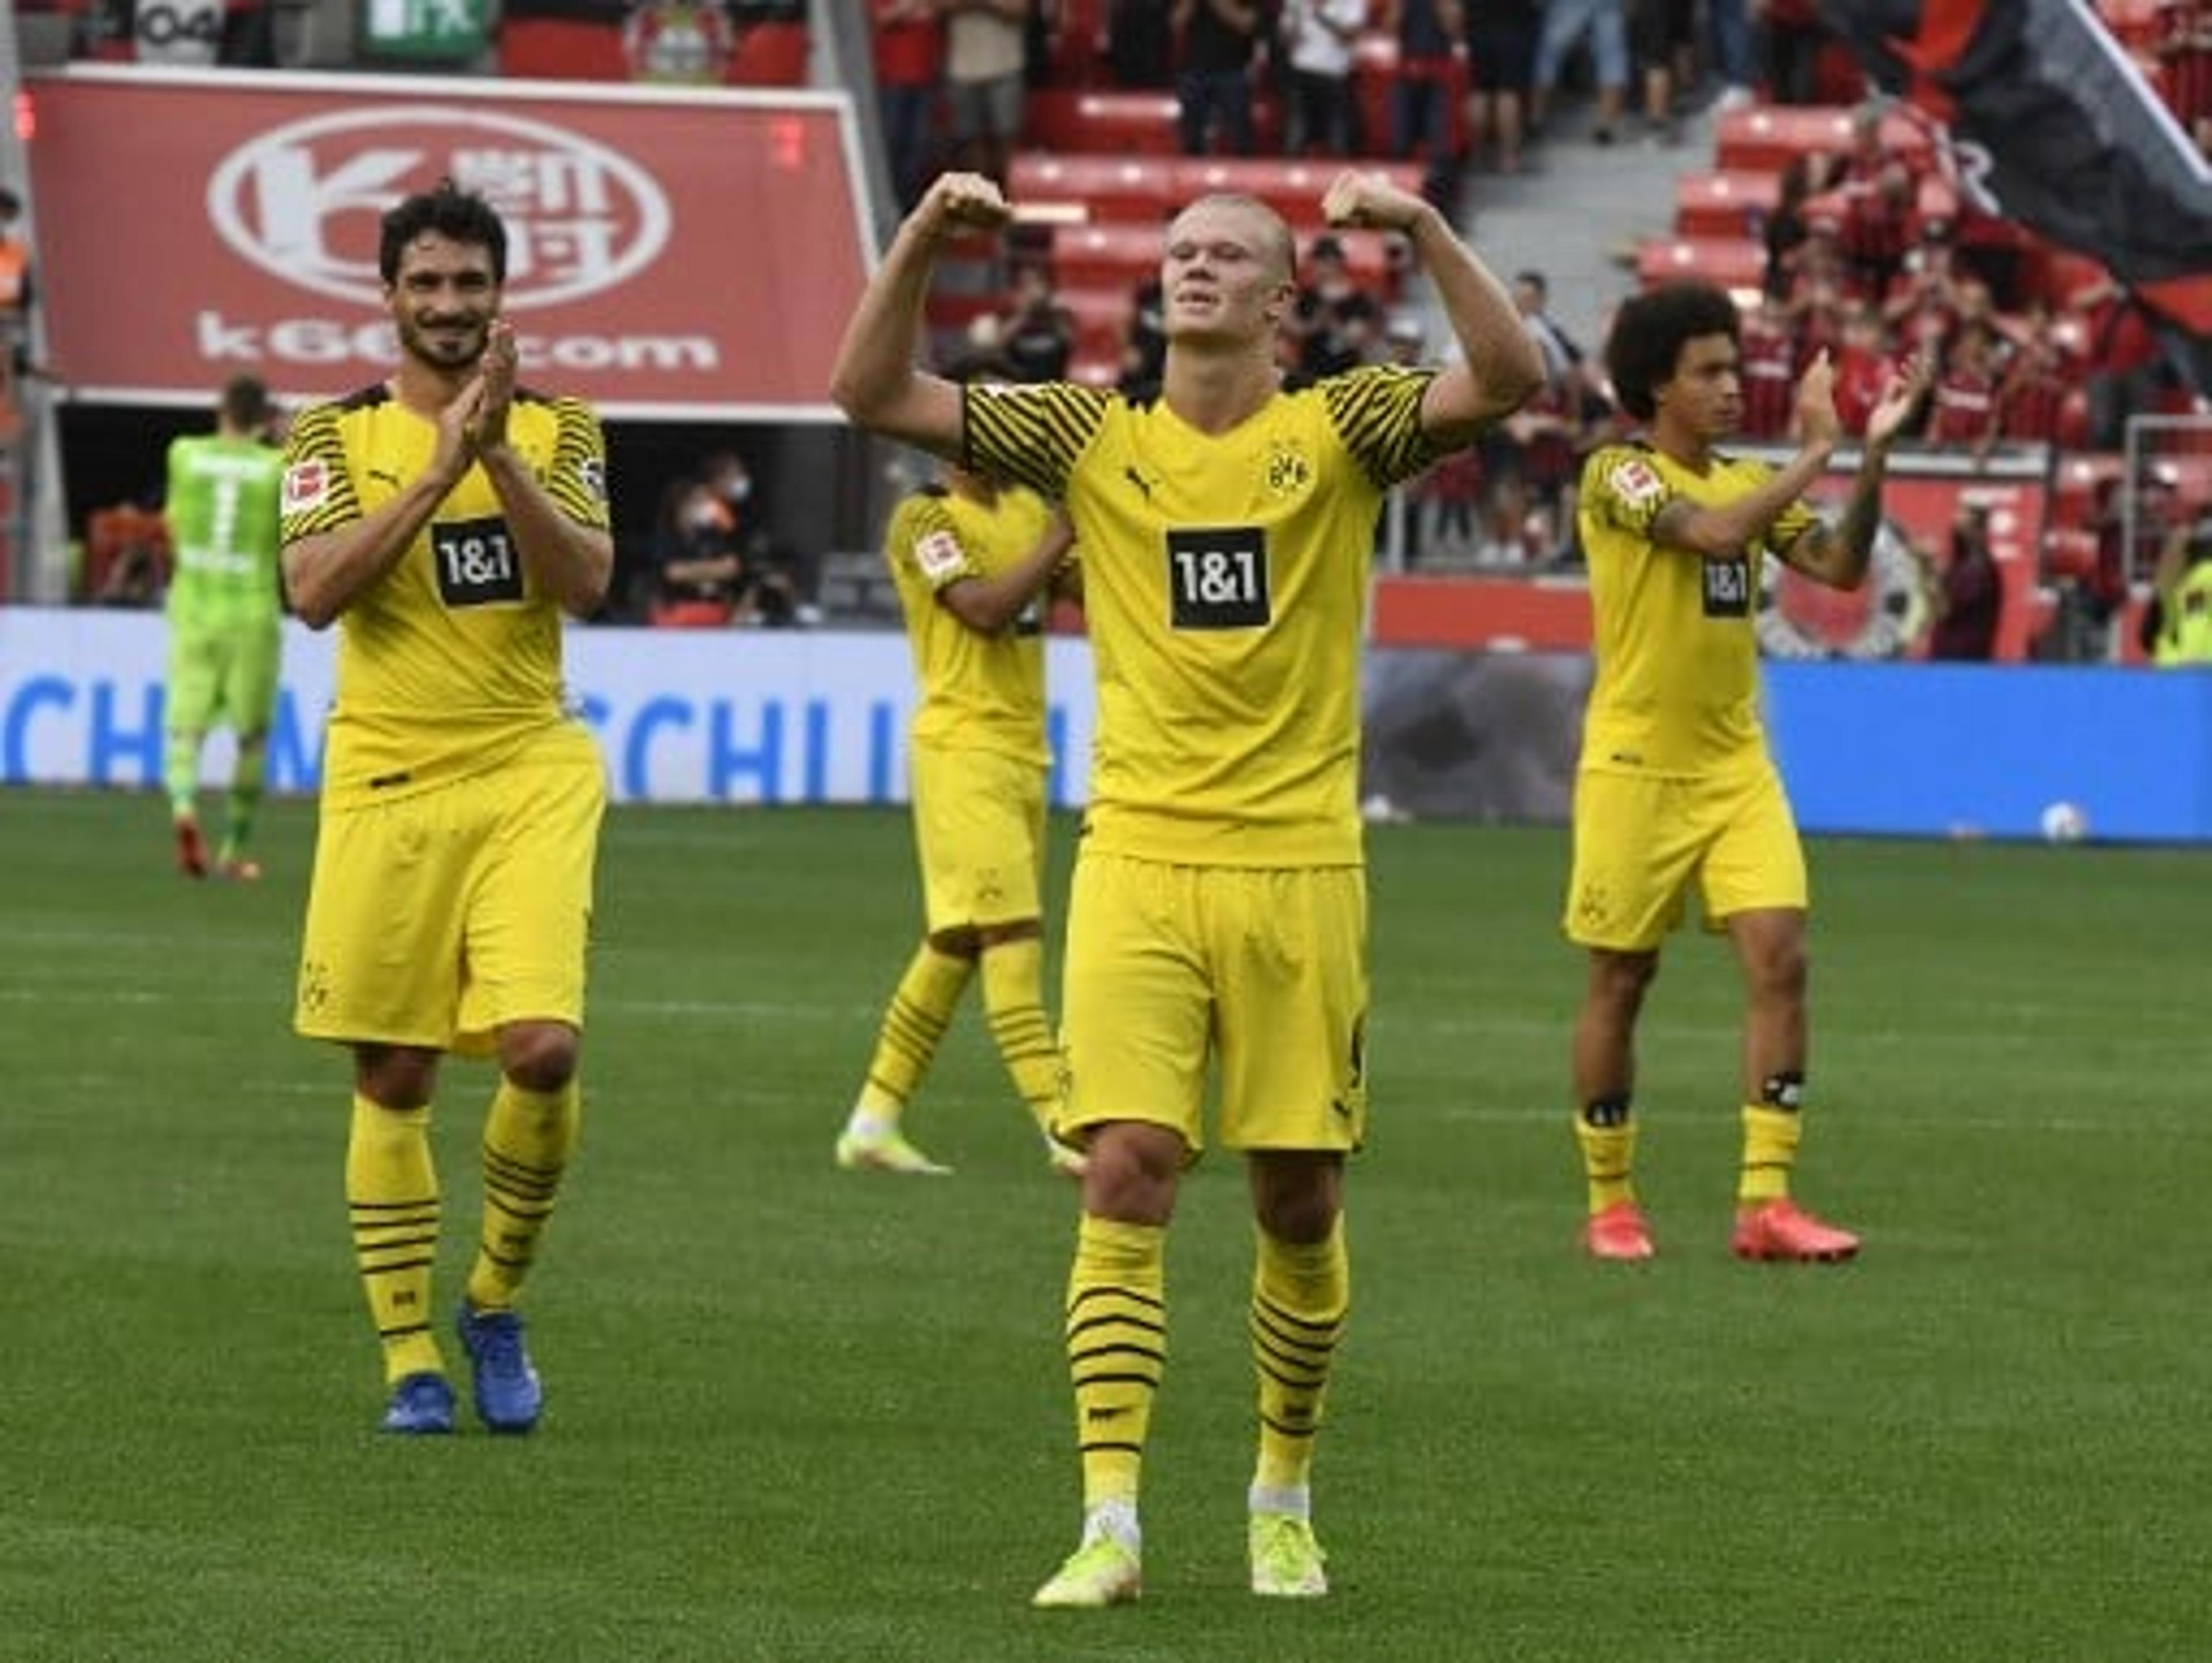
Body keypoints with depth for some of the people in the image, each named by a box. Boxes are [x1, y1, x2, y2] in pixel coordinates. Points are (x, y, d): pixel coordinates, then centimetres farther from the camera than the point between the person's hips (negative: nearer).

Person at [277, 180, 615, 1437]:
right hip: (388, 782, 0)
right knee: (394, 1077, 2)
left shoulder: (559, 428, 7)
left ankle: (497, 1303, 7)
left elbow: (586, 584, -7)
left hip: (532, 777, 0)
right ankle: (412, 1357, 12)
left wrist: (498, 452, -17)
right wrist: (439, 466, -18)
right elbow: (315, 591, -11)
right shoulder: (338, 434, 4)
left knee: (543, 1046, -15)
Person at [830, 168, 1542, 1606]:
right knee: (1127, 1171, -11)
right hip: (1137, 857, 0)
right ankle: (1112, 1523, -12)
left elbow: (1510, 377, -12)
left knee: (1300, 1199, 7)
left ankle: (1285, 1499, 26)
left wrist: (1426, 232, -21)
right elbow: (873, 393, 4)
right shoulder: (1089, 437, 7)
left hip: (1298, 866, 0)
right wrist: (921, 244, -9)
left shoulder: (1339, 430, 3)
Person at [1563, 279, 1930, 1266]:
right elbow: (1714, 531, -26)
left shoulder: (1750, 481, 10)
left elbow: (1839, 567, -1)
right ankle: (1610, 1203, 16)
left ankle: (1765, 1203, -8)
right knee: (1620, 980, 3)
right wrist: (1816, 451, -20)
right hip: (1637, 767, -5)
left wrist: (1873, 455, -10)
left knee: (1780, 957, -9)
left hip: (1737, 767, 5)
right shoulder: (1618, 475, -9)